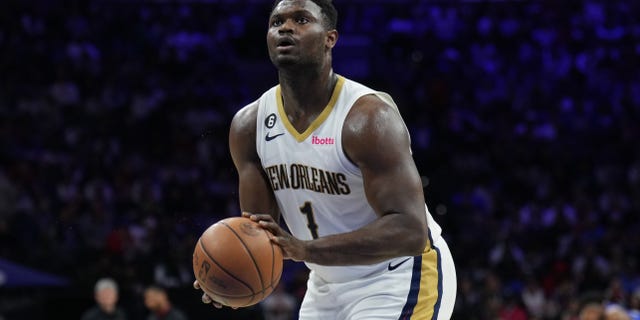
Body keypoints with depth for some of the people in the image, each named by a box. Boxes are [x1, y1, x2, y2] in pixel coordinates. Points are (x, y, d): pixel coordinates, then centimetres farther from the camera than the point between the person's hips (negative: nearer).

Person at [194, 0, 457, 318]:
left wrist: (306, 249, -41)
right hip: (328, 288, 7)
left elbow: (409, 231, -31)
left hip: (401, 277, -7)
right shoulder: (249, 125, -3)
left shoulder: (369, 117, -24)